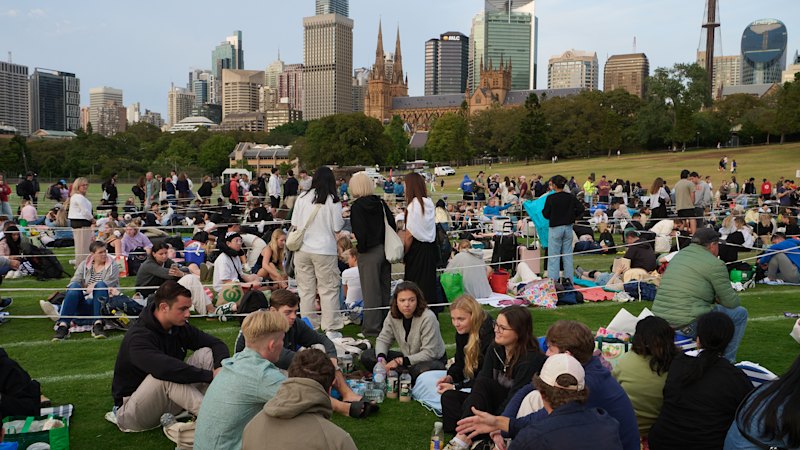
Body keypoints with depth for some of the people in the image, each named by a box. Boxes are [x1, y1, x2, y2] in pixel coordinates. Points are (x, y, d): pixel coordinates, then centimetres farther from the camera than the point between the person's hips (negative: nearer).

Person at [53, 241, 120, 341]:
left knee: (100, 285, -31)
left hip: (103, 304, -2)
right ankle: (63, 325, -37)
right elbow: (74, 281, -1)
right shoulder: (84, 264, 14)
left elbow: (107, 285, -8)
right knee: (74, 286, -25)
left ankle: (98, 325, -40)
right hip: (85, 302, 2)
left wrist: (94, 287, -16)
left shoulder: (113, 266, 6)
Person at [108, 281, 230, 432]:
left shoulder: (179, 327, -3)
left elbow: (216, 343, 0)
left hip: (165, 403, 7)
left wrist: (222, 367, -24)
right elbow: (165, 368, -43)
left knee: (206, 353, -10)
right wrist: (210, 375, -38)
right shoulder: (138, 337, -26)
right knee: (167, 375, -37)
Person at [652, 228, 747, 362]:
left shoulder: (678, 255, 18)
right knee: (740, 313, 11)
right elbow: (731, 302, -2)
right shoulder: (715, 264, -6)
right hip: (689, 323, -8)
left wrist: (714, 298, 21)